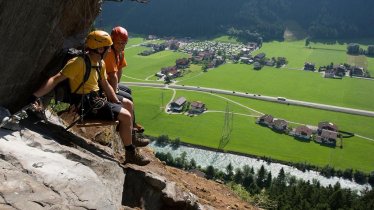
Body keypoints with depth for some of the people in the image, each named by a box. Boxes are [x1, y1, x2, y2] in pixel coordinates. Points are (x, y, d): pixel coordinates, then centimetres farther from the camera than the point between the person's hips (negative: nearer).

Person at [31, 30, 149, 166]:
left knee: (128, 104, 18)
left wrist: (117, 103, 7)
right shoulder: (79, 63, -22)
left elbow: (105, 85, 15)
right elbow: (56, 80, -27)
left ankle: (130, 137, 29)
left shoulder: (100, 63, 5)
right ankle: (130, 153, -2)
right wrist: (34, 97, -35)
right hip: (85, 106, -10)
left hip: (95, 99, 10)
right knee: (126, 116, -18)